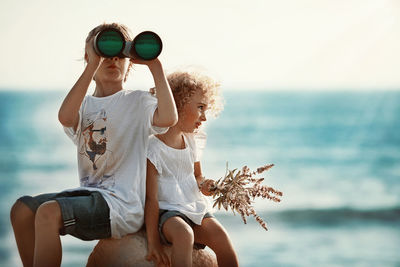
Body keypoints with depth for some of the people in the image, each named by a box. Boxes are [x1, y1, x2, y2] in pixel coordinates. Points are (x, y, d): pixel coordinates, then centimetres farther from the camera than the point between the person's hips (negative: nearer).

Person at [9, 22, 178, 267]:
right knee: (23, 209, -7)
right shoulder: (86, 103, 13)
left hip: (121, 202, -6)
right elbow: (66, 117, -14)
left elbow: (168, 118, -22)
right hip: (89, 192, 6)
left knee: (48, 212, -26)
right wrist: (93, 65, -16)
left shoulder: (138, 102, 2)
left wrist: (155, 66, -16)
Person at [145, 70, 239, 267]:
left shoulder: (192, 141, 10)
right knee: (184, 234, -36)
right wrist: (153, 241, -17)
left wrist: (203, 185, 1)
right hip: (167, 212, -6)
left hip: (195, 208, 6)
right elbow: (151, 198, -14)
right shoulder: (153, 149, -12)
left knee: (220, 236, -21)